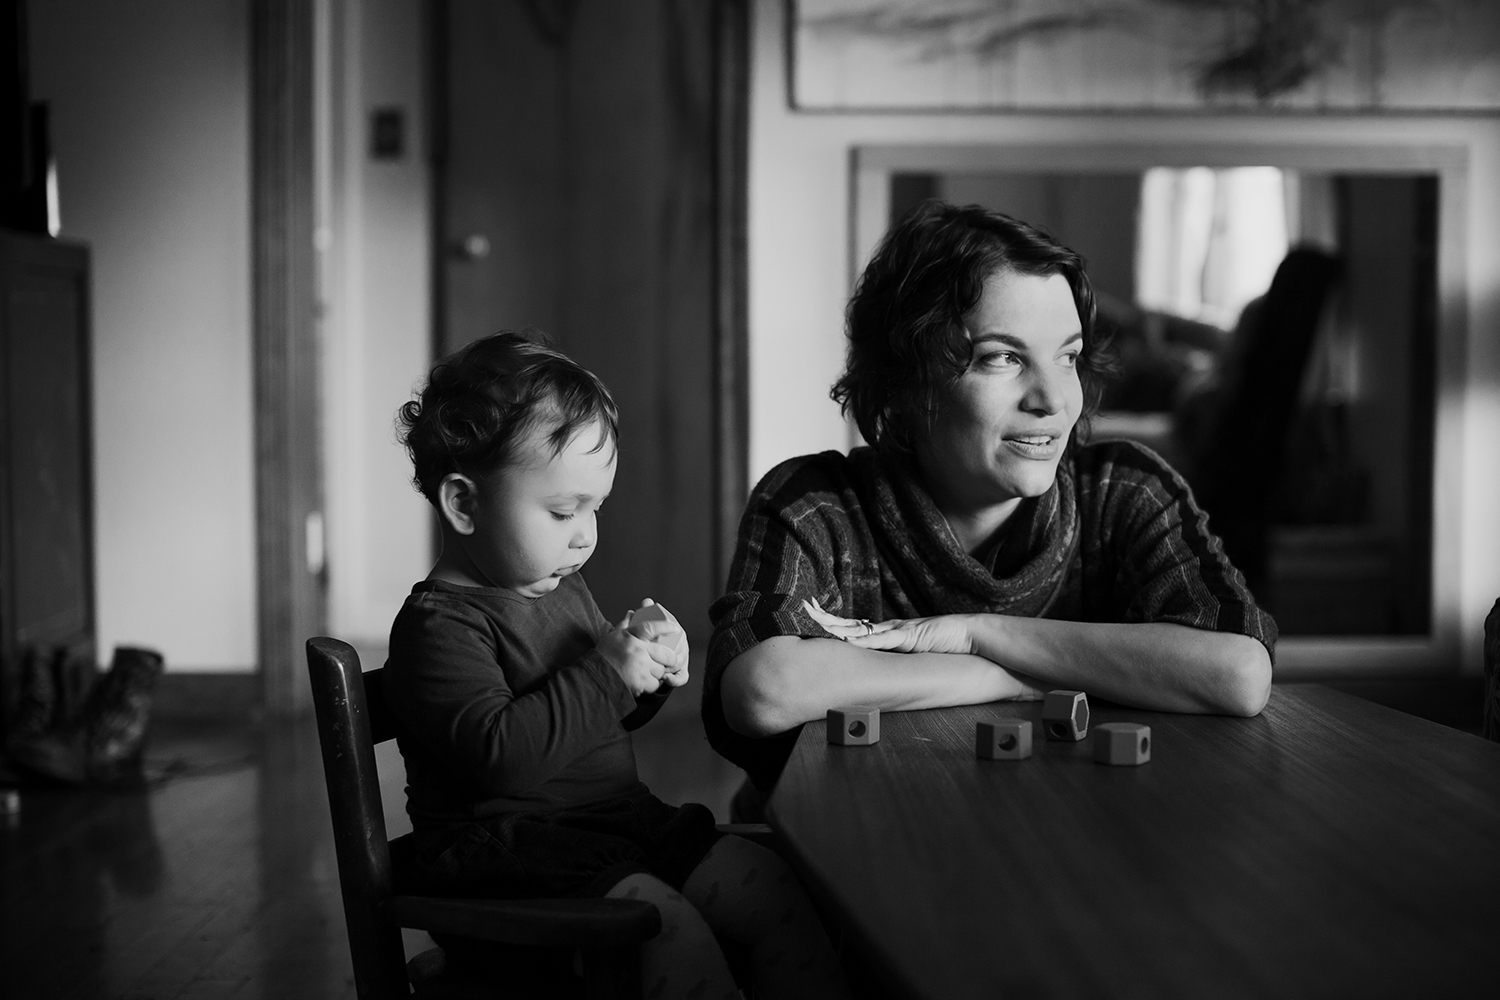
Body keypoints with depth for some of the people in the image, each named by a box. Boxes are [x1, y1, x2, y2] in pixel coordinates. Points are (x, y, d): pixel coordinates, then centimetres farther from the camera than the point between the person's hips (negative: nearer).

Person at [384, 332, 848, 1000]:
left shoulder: (562, 588, 14)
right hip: (508, 844, -9)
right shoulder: (438, 624, -15)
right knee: (668, 923, -29)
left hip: (619, 820, 9)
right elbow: (500, 755, -29)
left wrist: (649, 675, 5)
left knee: (766, 883, -4)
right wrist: (606, 674, -23)